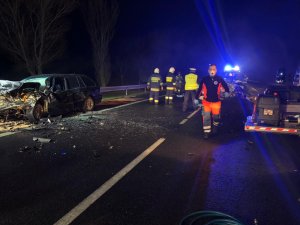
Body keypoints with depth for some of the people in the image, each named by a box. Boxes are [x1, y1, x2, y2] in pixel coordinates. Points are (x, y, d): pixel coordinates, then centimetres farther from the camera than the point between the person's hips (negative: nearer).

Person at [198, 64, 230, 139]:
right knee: (206, 117, -4)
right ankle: (206, 132, 5)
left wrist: (227, 92, 2)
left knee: (216, 116, 13)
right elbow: (200, 88, 1)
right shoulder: (204, 79, -6)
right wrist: (198, 97, 3)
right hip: (206, 101, 0)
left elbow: (225, 86, 10)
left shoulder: (220, 79, -6)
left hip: (216, 101, 1)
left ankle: (215, 126, 42)